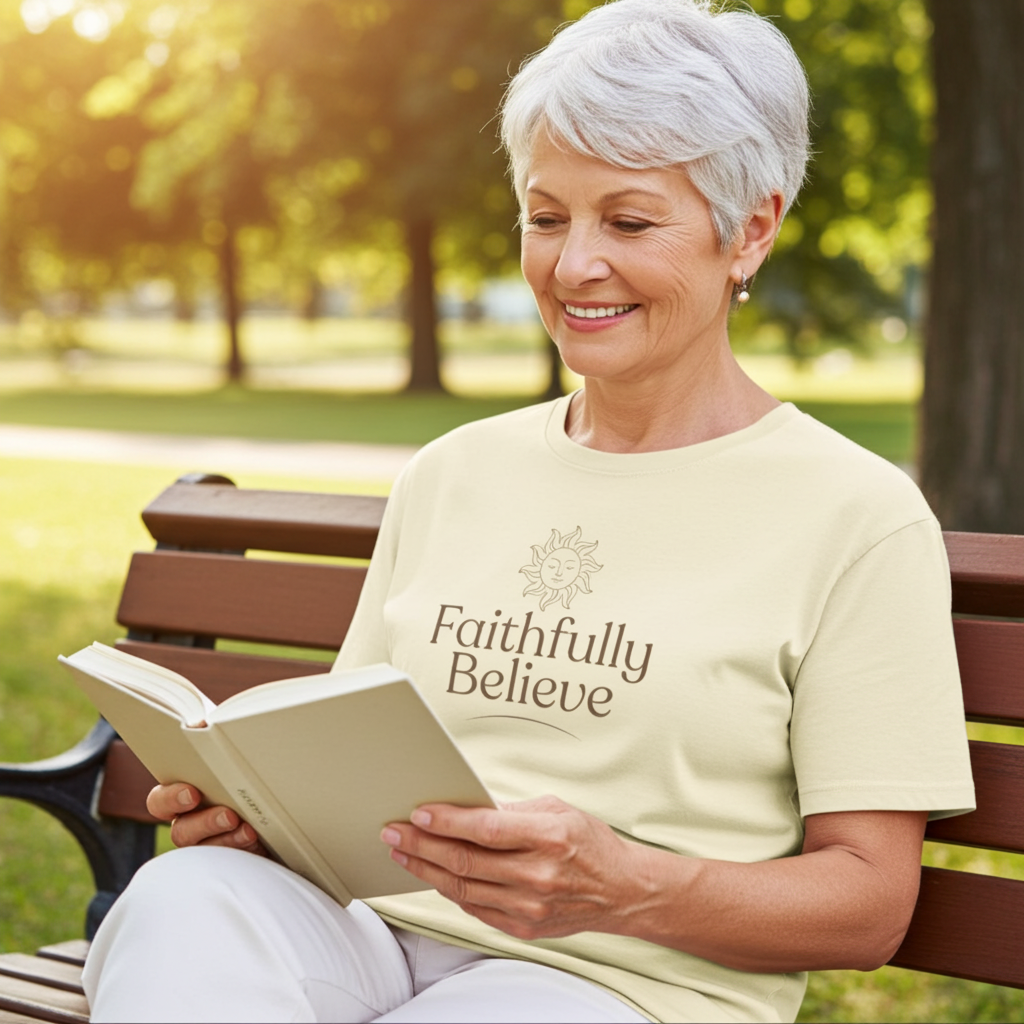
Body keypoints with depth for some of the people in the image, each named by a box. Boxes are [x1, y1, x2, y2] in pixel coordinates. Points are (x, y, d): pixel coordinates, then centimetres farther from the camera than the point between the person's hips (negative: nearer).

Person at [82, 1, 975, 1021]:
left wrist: (621, 886, -20)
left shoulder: (857, 516, 0)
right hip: (380, 932, 5)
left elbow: (869, 901, -2)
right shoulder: (448, 475, 18)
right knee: (186, 895, -31)